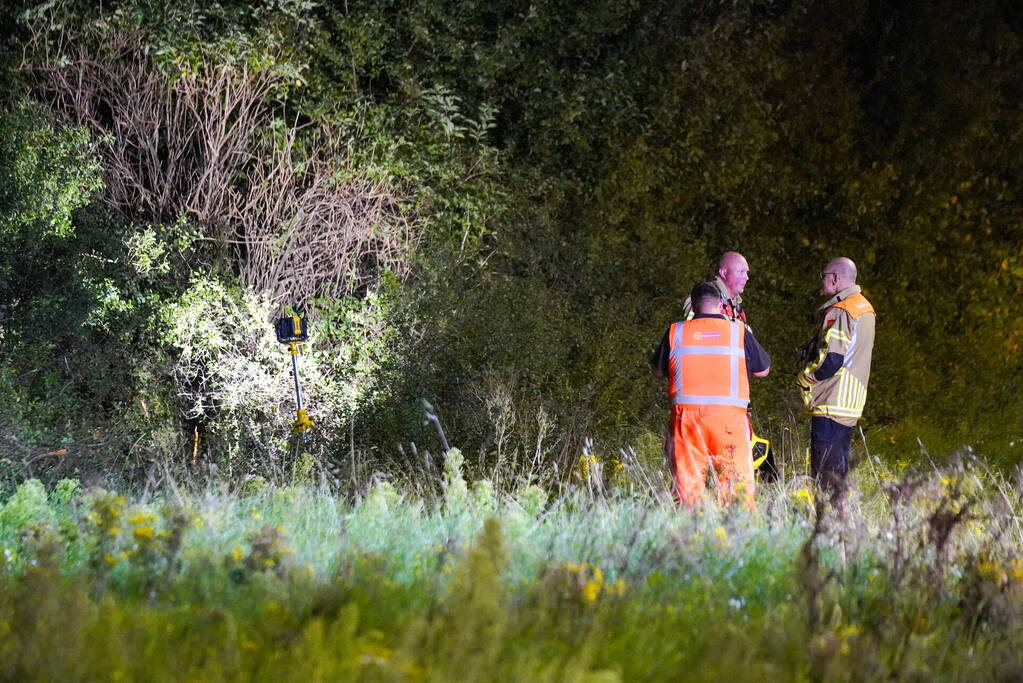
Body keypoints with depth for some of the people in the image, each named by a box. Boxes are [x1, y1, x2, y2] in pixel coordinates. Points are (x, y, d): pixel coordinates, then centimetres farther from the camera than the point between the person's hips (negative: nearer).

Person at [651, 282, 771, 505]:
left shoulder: (675, 332, 7)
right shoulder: (739, 331, 6)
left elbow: (658, 370, 20)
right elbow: (763, 370, 17)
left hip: (686, 412, 1)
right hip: (729, 414, -1)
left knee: (687, 480, 2)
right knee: (737, 484, -1)